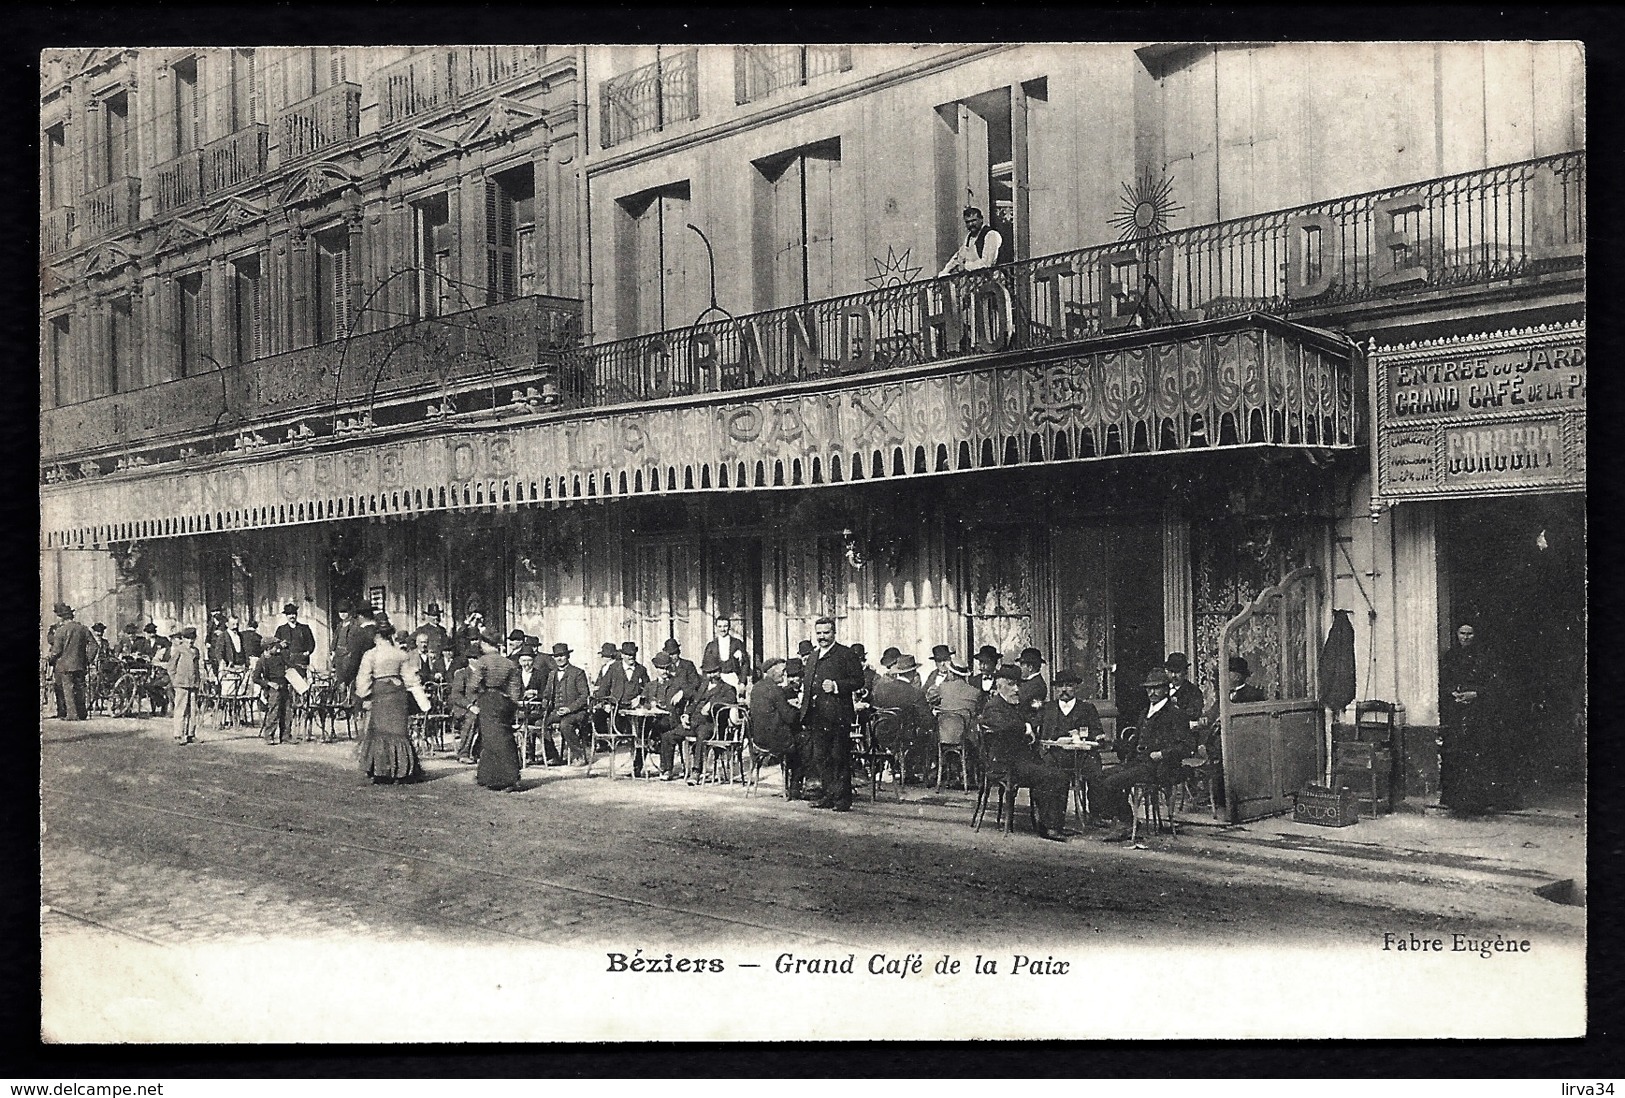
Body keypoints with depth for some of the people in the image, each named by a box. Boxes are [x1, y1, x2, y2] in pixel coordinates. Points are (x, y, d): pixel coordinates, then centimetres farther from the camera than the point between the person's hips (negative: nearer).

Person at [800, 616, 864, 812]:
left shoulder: (845, 654, -2)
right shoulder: (813, 657, 20)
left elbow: (858, 681, -7)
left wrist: (836, 686, -19)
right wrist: (804, 714, 19)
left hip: (837, 717, -7)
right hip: (816, 718, 7)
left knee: (839, 758, -3)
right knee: (819, 759, 9)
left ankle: (843, 799, 2)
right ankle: (829, 795, 19)